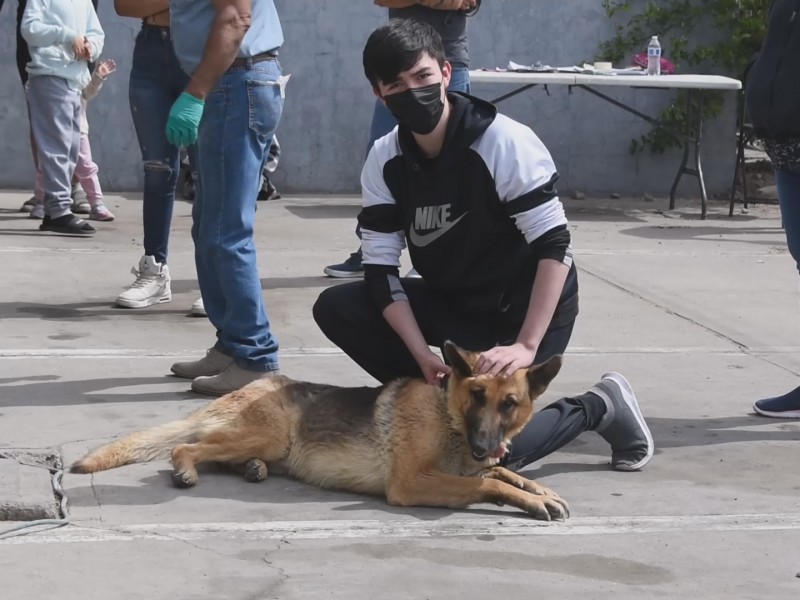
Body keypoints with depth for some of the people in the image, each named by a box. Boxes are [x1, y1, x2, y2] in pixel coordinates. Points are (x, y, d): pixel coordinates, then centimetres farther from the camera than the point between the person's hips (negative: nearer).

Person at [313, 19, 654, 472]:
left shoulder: (506, 143, -23)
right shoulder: (384, 161, -8)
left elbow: (555, 247, -25)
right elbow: (381, 269, -10)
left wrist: (525, 346, -34)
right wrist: (423, 355, -23)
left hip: (526, 308, -6)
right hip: (451, 302, 6)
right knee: (335, 308, -13)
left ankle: (600, 407, 4)